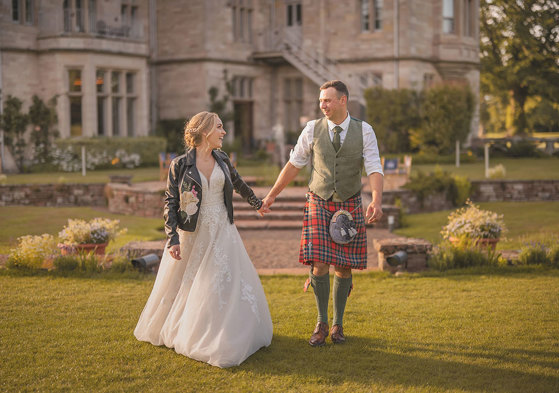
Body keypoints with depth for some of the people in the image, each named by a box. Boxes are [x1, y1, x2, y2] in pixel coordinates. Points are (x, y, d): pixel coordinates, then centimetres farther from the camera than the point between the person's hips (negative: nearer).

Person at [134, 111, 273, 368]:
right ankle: (176, 330, 23)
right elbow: (170, 202, -8)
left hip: (222, 233, 4)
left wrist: (257, 203, 38)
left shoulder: (222, 160, 5)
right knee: (184, 285, 6)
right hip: (192, 234, -4)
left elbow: (238, 183, 24)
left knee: (227, 282, 2)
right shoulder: (180, 165, -9)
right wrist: (173, 238, -16)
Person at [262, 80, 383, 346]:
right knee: (320, 265, -9)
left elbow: (374, 169, -8)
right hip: (319, 204, 0)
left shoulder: (364, 131, -3)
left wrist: (377, 201, -25)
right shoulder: (312, 130, 0)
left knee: (344, 267, 4)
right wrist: (272, 195, 11)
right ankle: (321, 324, 8)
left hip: (350, 205, 0)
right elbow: (294, 164, 8)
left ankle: (338, 324, 20)